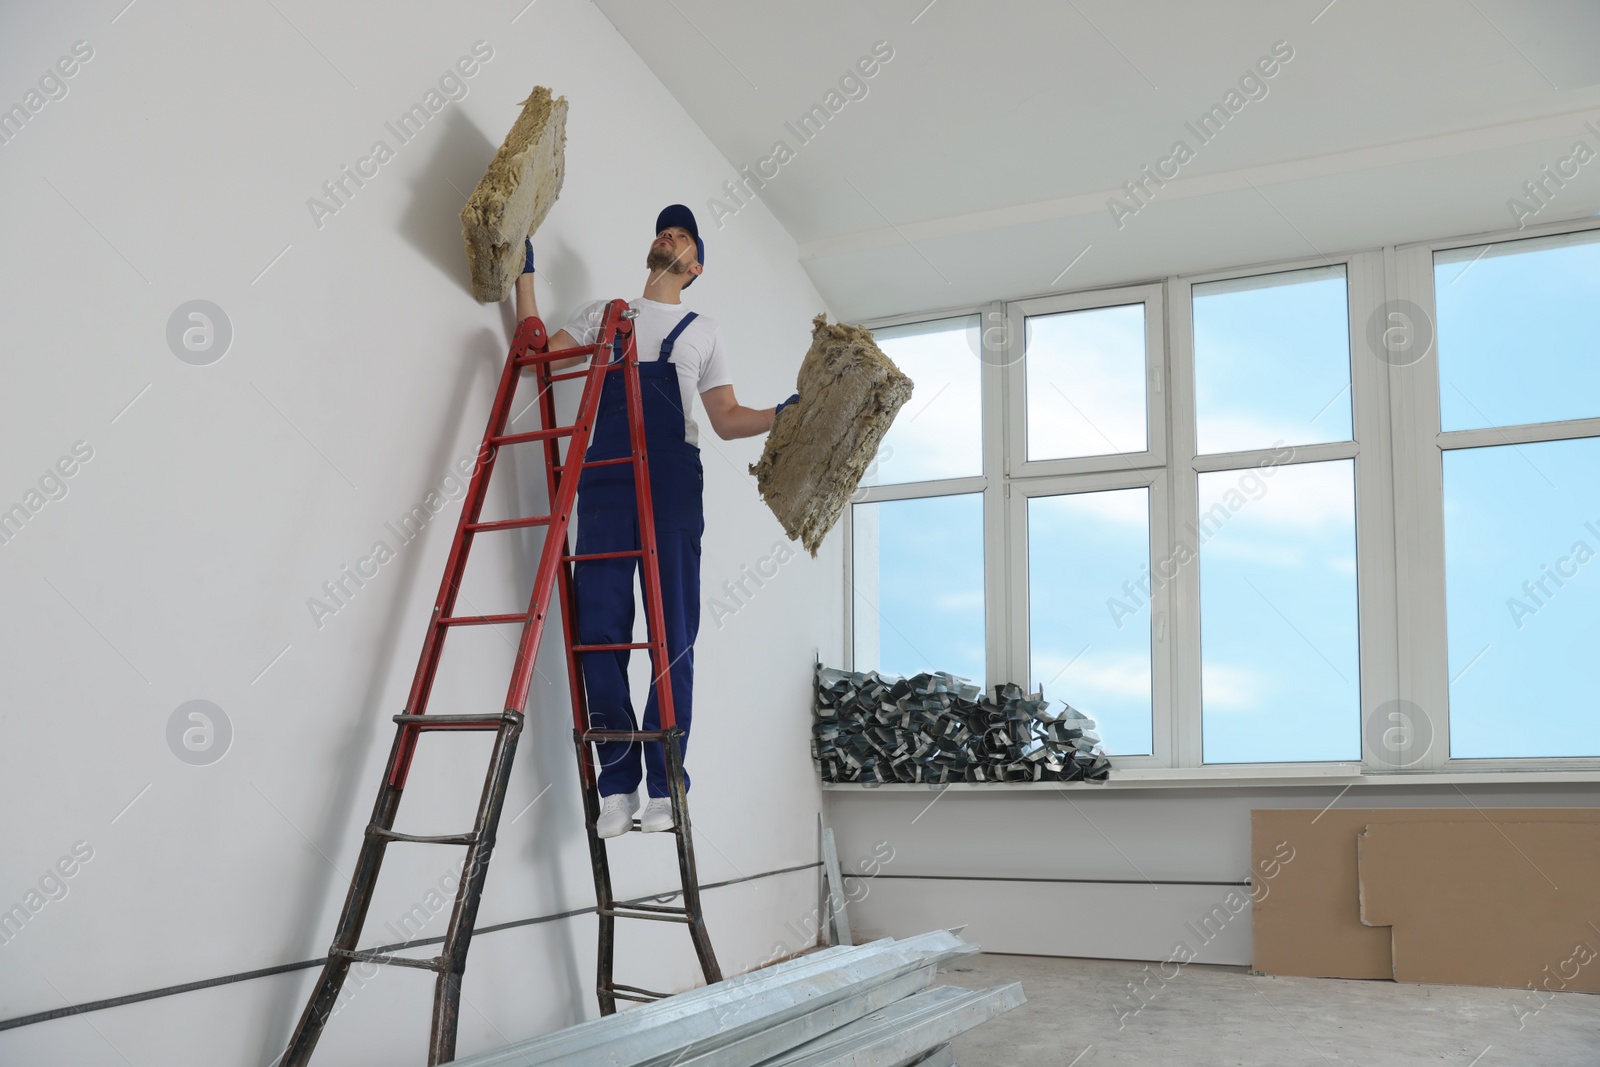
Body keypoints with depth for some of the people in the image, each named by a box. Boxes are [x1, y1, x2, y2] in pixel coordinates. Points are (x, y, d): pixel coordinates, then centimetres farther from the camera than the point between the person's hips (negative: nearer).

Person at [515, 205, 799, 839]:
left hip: (672, 480, -1)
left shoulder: (702, 331, 22)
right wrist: (524, 274, 12)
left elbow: (726, 420, 17)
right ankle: (617, 783, -1)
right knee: (600, 629, -7)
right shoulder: (602, 313, 25)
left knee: (673, 634, -6)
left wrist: (784, 414, 0)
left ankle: (663, 786, -4)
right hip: (606, 478, 1)